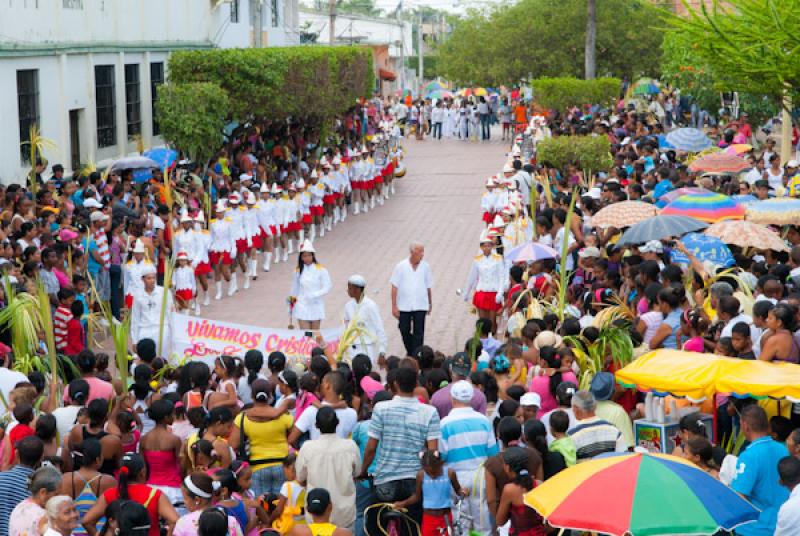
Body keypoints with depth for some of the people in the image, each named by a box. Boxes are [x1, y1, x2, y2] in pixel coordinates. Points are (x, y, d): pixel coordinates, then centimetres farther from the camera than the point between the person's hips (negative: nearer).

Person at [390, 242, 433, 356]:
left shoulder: (425, 267, 0)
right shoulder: (401, 266, -6)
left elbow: (428, 286, 11)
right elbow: (395, 287, -4)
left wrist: (430, 303, 18)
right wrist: (394, 306, -8)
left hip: (420, 306, 0)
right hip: (403, 306, 0)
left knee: (418, 333, -5)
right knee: (405, 331, 11)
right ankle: (409, 352, 34)